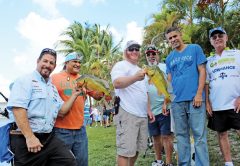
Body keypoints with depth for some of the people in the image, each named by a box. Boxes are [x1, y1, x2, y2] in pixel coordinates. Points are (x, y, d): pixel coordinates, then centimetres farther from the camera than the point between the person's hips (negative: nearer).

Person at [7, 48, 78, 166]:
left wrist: (74, 95, 9)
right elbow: (17, 108, -19)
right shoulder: (25, 81, -7)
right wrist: (30, 137, -22)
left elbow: (61, 111, 17)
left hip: (49, 138, 7)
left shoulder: (52, 88, 17)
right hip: (24, 139, -7)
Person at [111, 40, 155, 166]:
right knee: (126, 150, -9)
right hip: (127, 114, -9)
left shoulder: (140, 70, 24)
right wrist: (135, 78, -40)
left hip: (142, 115, 9)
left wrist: (148, 110, 20)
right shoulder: (121, 65, -4)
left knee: (137, 148, 14)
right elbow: (117, 83, -24)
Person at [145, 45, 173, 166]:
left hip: (163, 109, -5)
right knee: (155, 136, 14)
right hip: (150, 110, 5)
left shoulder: (164, 67, -1)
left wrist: (165, 103, -19)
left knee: (166, 136, -2)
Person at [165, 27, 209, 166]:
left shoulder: (195, 49, 5)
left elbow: (202, 71, -1)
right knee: (181, 135, 10)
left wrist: (199, 94, -11)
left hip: (194, 99, -4)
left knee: (199, 135, -3)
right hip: (177, 101, 4)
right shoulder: (169, 58, 15)